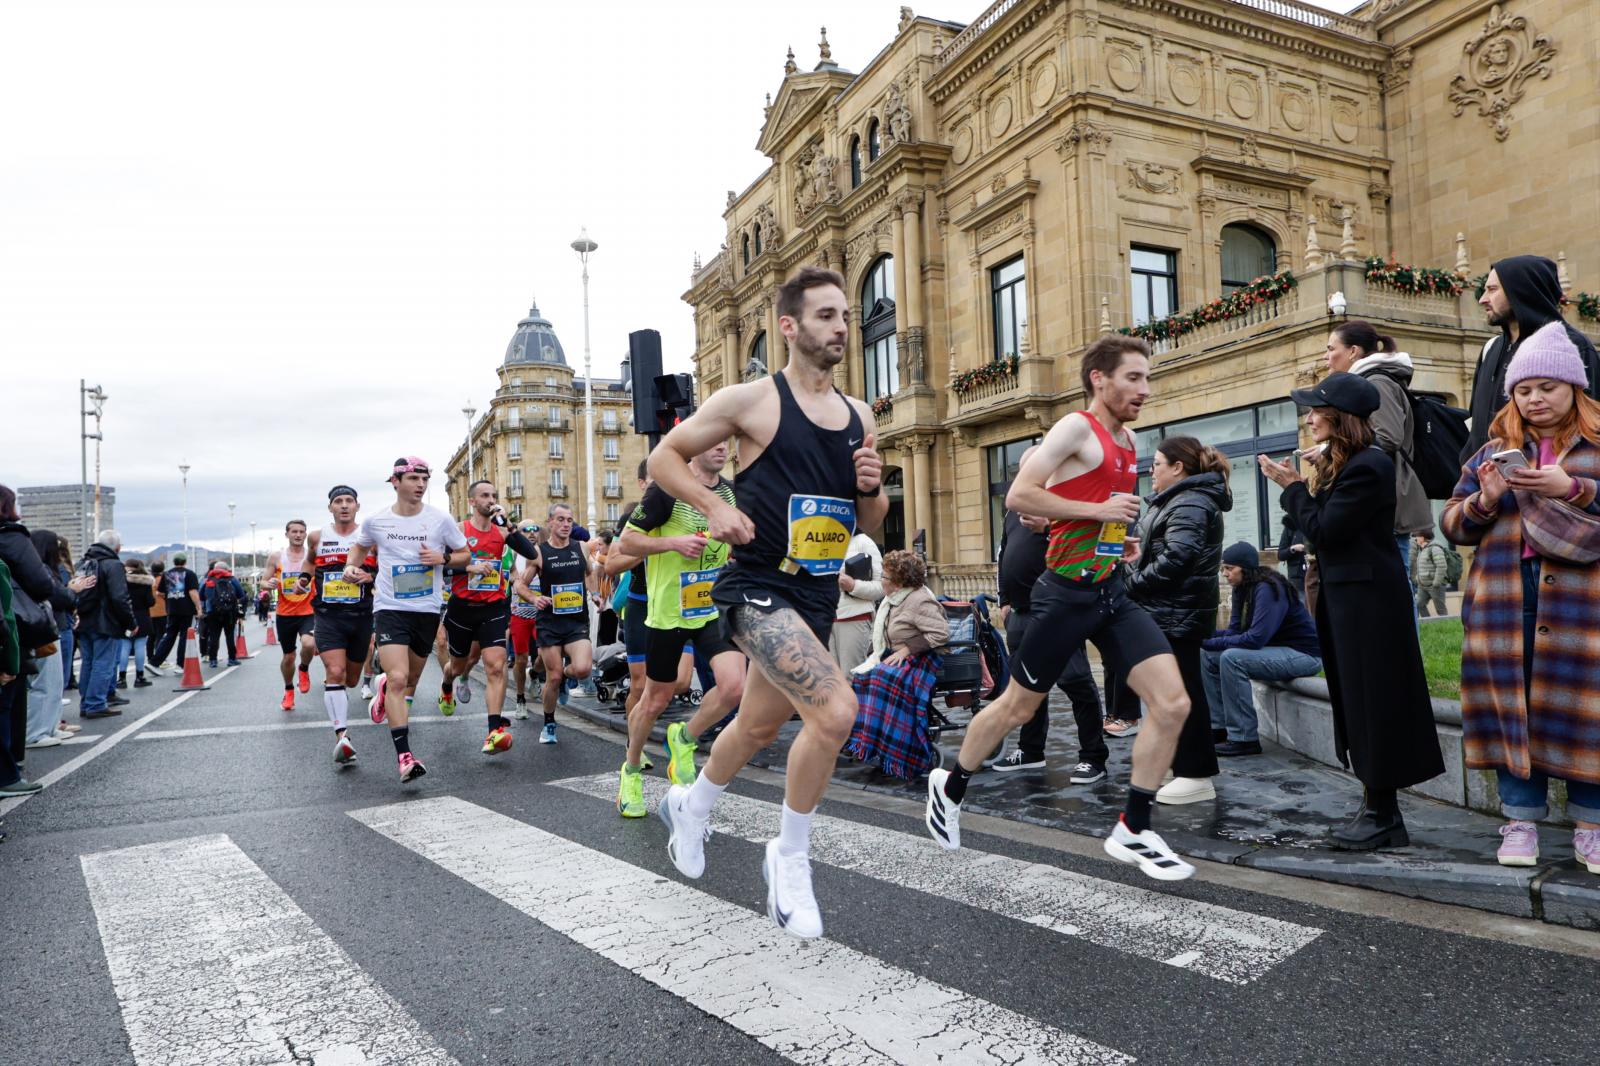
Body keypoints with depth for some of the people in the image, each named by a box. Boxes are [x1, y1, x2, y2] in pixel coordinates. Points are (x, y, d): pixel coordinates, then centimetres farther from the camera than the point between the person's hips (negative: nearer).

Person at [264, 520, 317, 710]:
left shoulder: (312, 556, -2)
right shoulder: (276, 557, 2)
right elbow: (264, 582, 7)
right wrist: (268, 584, -16)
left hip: (308, 612, -2)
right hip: (285, 614, 2)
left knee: (308, 644, -28)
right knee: (288, 657, 11)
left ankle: (304, 670, 5)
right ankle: (288, 690, 37)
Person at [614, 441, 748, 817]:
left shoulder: (733, 492, 4)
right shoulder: (667, 489, -13)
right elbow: (626, 542, -11)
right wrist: (674, 542, -25)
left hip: (716, 608, 4)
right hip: (669, 612, -4)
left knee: (734, 686, -16)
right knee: (656, 700, 9)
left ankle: (684, 740, 14)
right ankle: (631, 771, 37)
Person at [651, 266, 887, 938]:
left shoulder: (859, 417, 9)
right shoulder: (750, 400, -8)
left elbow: (868, 524, 15)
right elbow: (664, 458, 0)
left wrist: (871, 488, -6)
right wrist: (716, 508, -15)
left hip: (818, 592, 7)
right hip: (760, 586, -7)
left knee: (758, 727, 21)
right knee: (835, 710, -24)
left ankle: (691, 805, 51)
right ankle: (790, 860, 1)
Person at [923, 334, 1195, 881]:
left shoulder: (1126, 439, 15)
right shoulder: (1077, 427, -11)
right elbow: (1019, 495, -19)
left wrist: (1119, 538, 12)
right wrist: (1099, 511, -19)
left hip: (1113, 591, 8)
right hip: (1069, 592, -7)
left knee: (1172, 704, -5)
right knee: (1016, 707, 7)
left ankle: (1132, 832, 8)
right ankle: (950, 786, 31)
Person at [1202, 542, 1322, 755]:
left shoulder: (1267, 589, -22)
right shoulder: (1242, 590, 4)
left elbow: (1256, 638, -30)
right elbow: (1235, 631, 2)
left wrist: (1209, 641, -27)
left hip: (1303, 654, -9)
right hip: (1276, 650, 9)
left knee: (1231, 657, -28)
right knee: (1207, 655, 2)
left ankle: (1245, 739, -20)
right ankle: (1218, 727, 6)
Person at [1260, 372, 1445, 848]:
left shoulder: (1368, 467, -16)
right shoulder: (1338, 463, 15)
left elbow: (1325, 529, -19)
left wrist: (1292, 487, -8)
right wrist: (1299, 486, 4)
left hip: (1368, 600, -10)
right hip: (1346, 597, 10)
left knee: (1373, 702, -3)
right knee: (1357, 702, 13)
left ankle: (1382, 815, 7)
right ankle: (1378, 806, 22)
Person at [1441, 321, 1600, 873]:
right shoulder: (1493, 450, 14)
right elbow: (1452, 523, 11)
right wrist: (1484, 501, -8)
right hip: (1505, 605, 2)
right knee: (1513, 708, 3)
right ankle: (1520, 821, 13)